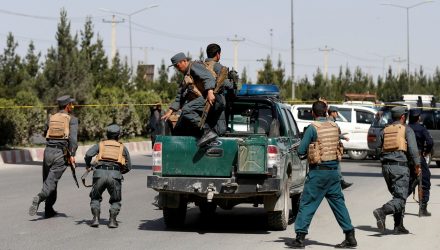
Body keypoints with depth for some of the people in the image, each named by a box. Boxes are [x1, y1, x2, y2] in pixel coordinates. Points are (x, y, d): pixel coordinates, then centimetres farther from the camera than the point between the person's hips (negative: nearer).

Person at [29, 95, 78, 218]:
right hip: (61, 153, -4)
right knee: (51, 181, -8)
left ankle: (49, 210, 14)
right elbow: (73, 137, -12)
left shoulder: (52, 118, 16)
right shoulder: (72, 119, 2)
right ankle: (39, 198, -34)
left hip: (48, 151, 4)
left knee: (48, 179, 14)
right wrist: (72, 155, -15)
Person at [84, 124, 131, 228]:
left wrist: (88, 166, 20)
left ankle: (96, 218, 2)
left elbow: (88, 154, 3)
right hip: (115, 175, 0)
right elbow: (128, 166, 23)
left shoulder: (100, 144, 21)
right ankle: (112, 220, 0)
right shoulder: (122, 148, 23)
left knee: (95, 198, 20)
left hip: (100, 173, 0)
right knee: (115, 200, 18)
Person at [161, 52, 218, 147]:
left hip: (204, 98, -10)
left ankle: (207, 131, -43)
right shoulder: (186, 76, 33)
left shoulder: (194, 66, 2)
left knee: (186, 110, -37)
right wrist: (170, 111, 24)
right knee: (178, 131, 5)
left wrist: (210, 92, -33)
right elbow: (180, 97, 34)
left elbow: (208, 77, -16)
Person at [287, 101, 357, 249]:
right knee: (338, 203, 11)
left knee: (307, 203, 0)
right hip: (333, 169, 6)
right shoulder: (334, 127, 6)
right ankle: (350, 236, 11)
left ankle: (300, 237, -1)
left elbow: (301, 151, -9)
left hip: (318, 171, -5)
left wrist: (307, 153, 12)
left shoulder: (313, 128, -11)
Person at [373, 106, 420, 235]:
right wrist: (417, 165, -6)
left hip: (386, 166, 6)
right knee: (400, 198, -7)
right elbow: (413, 149, -10)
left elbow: (382, 149, 12)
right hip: (400, 166, -6)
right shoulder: (407, 129, 0)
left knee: (397, 195, 15)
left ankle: (399, 226, 11)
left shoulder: (385, 130, 15)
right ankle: (382, 211, -32)